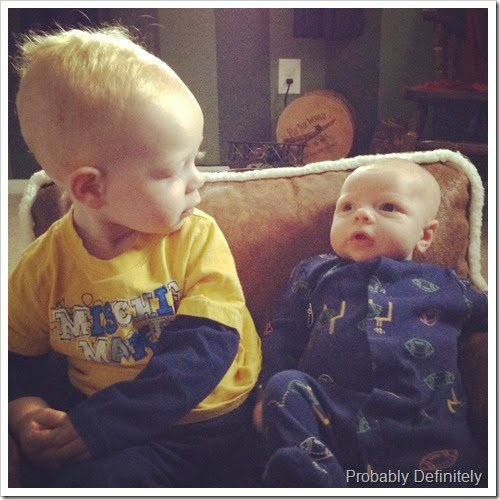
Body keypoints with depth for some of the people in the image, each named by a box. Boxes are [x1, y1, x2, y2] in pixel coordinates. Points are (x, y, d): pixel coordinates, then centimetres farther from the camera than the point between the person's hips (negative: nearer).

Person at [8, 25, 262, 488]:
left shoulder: (197, 238, -11)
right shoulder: (45, 264, -5)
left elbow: (205, 348, -18)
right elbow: (17, 353, 8)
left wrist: (101, 425, -23)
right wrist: (23, 406, -14)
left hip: (199, 426, -3)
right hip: (92, 417, 4)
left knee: (95, 476, -25)